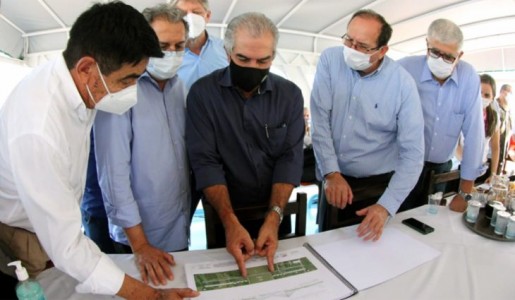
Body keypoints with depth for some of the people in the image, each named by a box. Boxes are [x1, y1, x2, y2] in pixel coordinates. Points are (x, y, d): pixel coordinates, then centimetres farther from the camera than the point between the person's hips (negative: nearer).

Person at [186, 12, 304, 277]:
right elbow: (206, 162, -17)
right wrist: (230, 222, -27)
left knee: (280, 267, 24)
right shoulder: (203, 93, -13)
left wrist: (274, 218, -21)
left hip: (275, 212, 2)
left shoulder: (290, 94, -7)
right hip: (224, 216, -1)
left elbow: (290, 158, -11)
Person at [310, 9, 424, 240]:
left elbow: (412, 153, -12)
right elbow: (320, 119, -12)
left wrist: (386, 206, -21)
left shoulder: (403, 83, -13)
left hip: (378, 184, -1)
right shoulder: (330, 60, -9)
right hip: (334, 178, 2)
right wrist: (331, 173, -19)